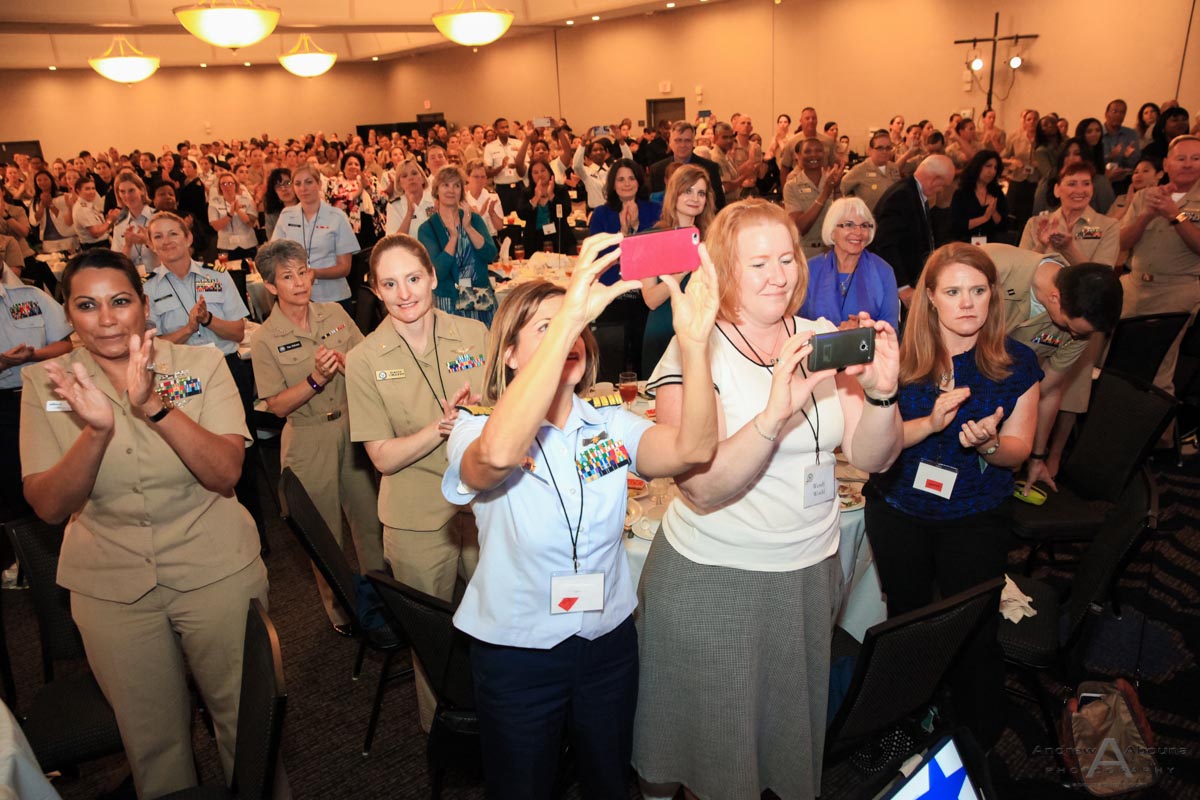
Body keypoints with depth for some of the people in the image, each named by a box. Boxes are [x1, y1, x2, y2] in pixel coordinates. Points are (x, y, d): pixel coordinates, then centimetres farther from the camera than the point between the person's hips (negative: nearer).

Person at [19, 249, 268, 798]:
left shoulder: (202, 365, -6)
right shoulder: (45, 384, -3)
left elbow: (226, 474, -17)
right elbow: (49, 507, -10)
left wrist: (156, 406, -30)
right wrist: (96, 430, -27)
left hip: (217, 572, -1)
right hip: (110, 587, 1)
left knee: (243, 717, 13)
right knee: (151, 736, 16)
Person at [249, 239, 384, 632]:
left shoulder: (334, 314, -1)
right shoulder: (264, 339, -10)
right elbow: (277, 406, -11)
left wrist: (347, 364, -18)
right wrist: (316, 379, -24)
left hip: (353, 427, 3)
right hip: (309, 440, -3)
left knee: (370, 515, 13)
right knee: (324, 530, 12)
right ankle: (338, 606, 33)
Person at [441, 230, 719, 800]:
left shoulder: (611, 425, -6)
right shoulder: (475, 429, -17)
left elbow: (691, 448, -26)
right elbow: (497, 454, -43)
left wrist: (694, 341, -42)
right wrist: (569, 313, -48)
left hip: (609, 642, 4)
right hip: (516, 653, -3)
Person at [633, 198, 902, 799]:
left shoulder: (823, 339, 0)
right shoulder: (696, 350, -14)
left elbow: (873, 457, -2)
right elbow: (702, 489, -24)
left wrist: (882, 392, -22)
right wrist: (776, 411, -37)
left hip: (811, 568, 5)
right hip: (713, 577, -4)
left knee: (794, 728, 23)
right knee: (716, 744, 14)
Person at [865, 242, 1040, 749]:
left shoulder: (1017, 364, -6)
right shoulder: (901, 359, -8)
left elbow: (1018, 450, -2)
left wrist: (988, 442, -24)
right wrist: (931, 422, -28)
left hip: (976, 521, -1)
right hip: (898, 513, 1)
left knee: (975, 633, 6)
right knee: (906, 622, 18)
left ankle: (980, 745, 31)